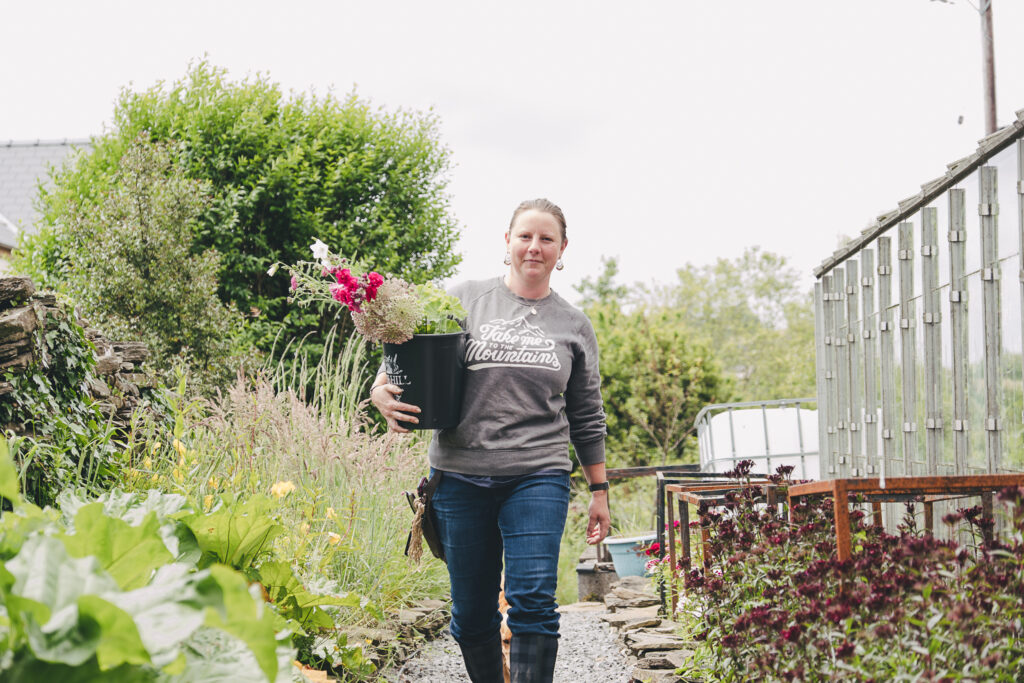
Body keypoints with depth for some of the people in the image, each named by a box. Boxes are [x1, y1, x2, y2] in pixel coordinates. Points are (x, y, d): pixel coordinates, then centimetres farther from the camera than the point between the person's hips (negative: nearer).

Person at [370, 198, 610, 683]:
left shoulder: (574, 326, 11)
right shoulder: (464, 300, 6)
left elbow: (587, 419, 17)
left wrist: (599, 490, 14)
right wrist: (381, 392, -13)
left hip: (538, 478, 0)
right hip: (461, 476, 0)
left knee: (533, 603, -13)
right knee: (471, 613, 6)